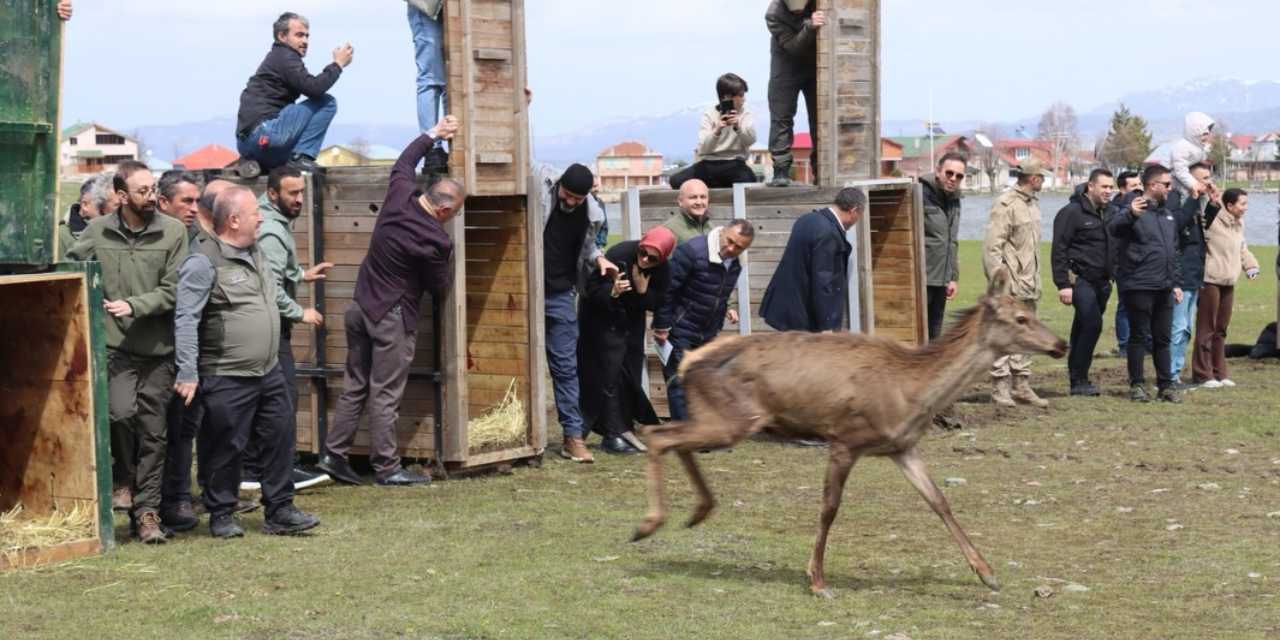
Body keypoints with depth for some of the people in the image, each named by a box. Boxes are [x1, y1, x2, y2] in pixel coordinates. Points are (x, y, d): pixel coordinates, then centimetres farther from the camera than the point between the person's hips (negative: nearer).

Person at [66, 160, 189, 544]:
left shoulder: (173, 232, -3)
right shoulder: (97, 232, 2)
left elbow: (174, 290, -6)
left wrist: (134, 306, -17)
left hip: (158, 348, 0)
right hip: (114, 345, 0)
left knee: (152, 431, 4)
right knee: (121, 411, -21)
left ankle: (146, 511, 13)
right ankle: (124, 476, 8)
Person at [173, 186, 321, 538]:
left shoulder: (255, 254, 13)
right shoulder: (203, 262, -15)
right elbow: (186, 320, -18)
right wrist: (187, 373, -21)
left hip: (268, 373, 8)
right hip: (226, 378, -8)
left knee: (279, 440, 8)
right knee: (226, 447, 1)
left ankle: (279, 511, 17)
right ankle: (221, 515, 14)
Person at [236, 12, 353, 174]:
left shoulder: (276, 58, 26)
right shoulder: (284, 58, -5)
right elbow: (314, 88, -17)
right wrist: (338, 64, -5)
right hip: (263, 135, -10)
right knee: (326, 102, -7)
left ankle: (251, 160, 14)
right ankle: (302, 155, -12)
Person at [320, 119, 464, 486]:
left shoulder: (400, 195, -5)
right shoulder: (434, 241, -23)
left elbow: (404, 163, 19)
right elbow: (440, 289, -7)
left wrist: (433, 134, 23)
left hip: (362, 306, 8)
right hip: (392, 318, -8)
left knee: (355, 385, 14)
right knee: (385, 395, -2)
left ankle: (334, 454, 16)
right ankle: (387, 468, 4)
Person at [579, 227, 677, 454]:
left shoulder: (663, 271, -15)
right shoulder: (618, 254, -28)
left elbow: (656, 304, -10)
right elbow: (591, 289, -26)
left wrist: (643, 291, -28)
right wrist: (612, 291, -44)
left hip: (632, 322, 5)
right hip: (603, 318, -5)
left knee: (631, 374, 8)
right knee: (609, 374, -8)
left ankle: (624, 428, 19)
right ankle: (612, 435, -6)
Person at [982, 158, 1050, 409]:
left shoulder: (1033, 204, 15)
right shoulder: (1006, 205, -13)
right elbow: (992, 246, -17)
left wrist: (1036, 280, 15)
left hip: (1028, 285, 9)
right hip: (1009, 286, -9)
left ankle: (1021, 387, 19)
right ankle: (1000, 388, -2)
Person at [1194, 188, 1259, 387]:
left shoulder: (1239, 223, 15)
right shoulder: (1212, 220, -14)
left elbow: (1242, 247, 26)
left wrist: (1250, 265, 15)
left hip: (1229, 283, 9)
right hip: (1211, 281, -9)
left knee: (1221, 329, 15)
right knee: (1207, 328, -4)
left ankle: (1218, 372, 22)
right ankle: (1203, 375, 1)